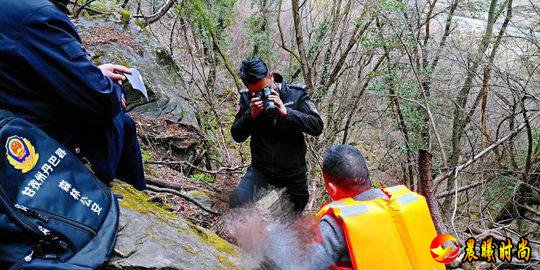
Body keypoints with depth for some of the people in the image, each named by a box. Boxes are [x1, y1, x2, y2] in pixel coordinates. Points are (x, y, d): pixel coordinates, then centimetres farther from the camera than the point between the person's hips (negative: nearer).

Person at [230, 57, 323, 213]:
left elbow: (317, 126, -19)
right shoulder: (247, 98, -7)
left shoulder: (296, 94, -12)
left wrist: (286, 112, -31)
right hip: (260, 169, 1)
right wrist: (251, 115, -27)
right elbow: (237, 136, -9)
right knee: (238, 200, -25)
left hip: (293, 172, 0)